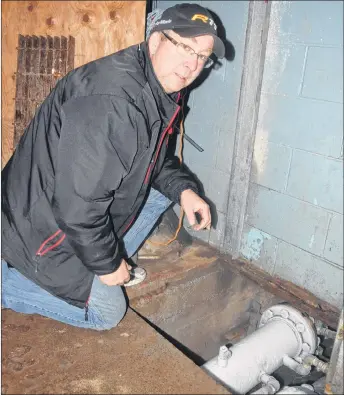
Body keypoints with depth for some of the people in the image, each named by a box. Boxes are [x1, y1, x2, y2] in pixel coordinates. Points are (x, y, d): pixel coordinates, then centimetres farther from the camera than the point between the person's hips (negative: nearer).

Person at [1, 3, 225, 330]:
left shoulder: (157, 91, 0)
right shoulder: (111, 98, -33)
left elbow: (155, 158, 15)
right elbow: (78, 205, -33)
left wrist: (183, 188, -4)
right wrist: (105, 263, -18)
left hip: (86, 216, 9)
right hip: (44, 231, -9)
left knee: (164, 188, 8)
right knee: (106, 313, 3)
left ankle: (116, 265, 17)